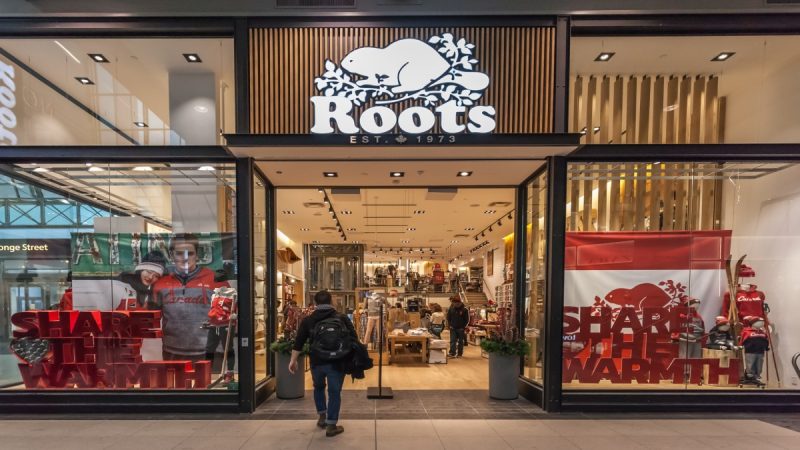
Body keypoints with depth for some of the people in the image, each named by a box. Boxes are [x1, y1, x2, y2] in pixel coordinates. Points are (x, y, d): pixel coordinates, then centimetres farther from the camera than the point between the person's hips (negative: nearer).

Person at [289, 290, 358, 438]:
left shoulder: (308, 320, 4)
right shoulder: (342, 318, 1)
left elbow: (299, 343, 4)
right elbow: (354, 339, 0)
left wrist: (293, 360, 12)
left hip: (317, 362, 2)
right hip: (336, 362, -2)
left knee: (318, 387, 27)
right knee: (334, 392, 8)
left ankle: (322, 417, 32)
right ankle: (331, 426, 9)